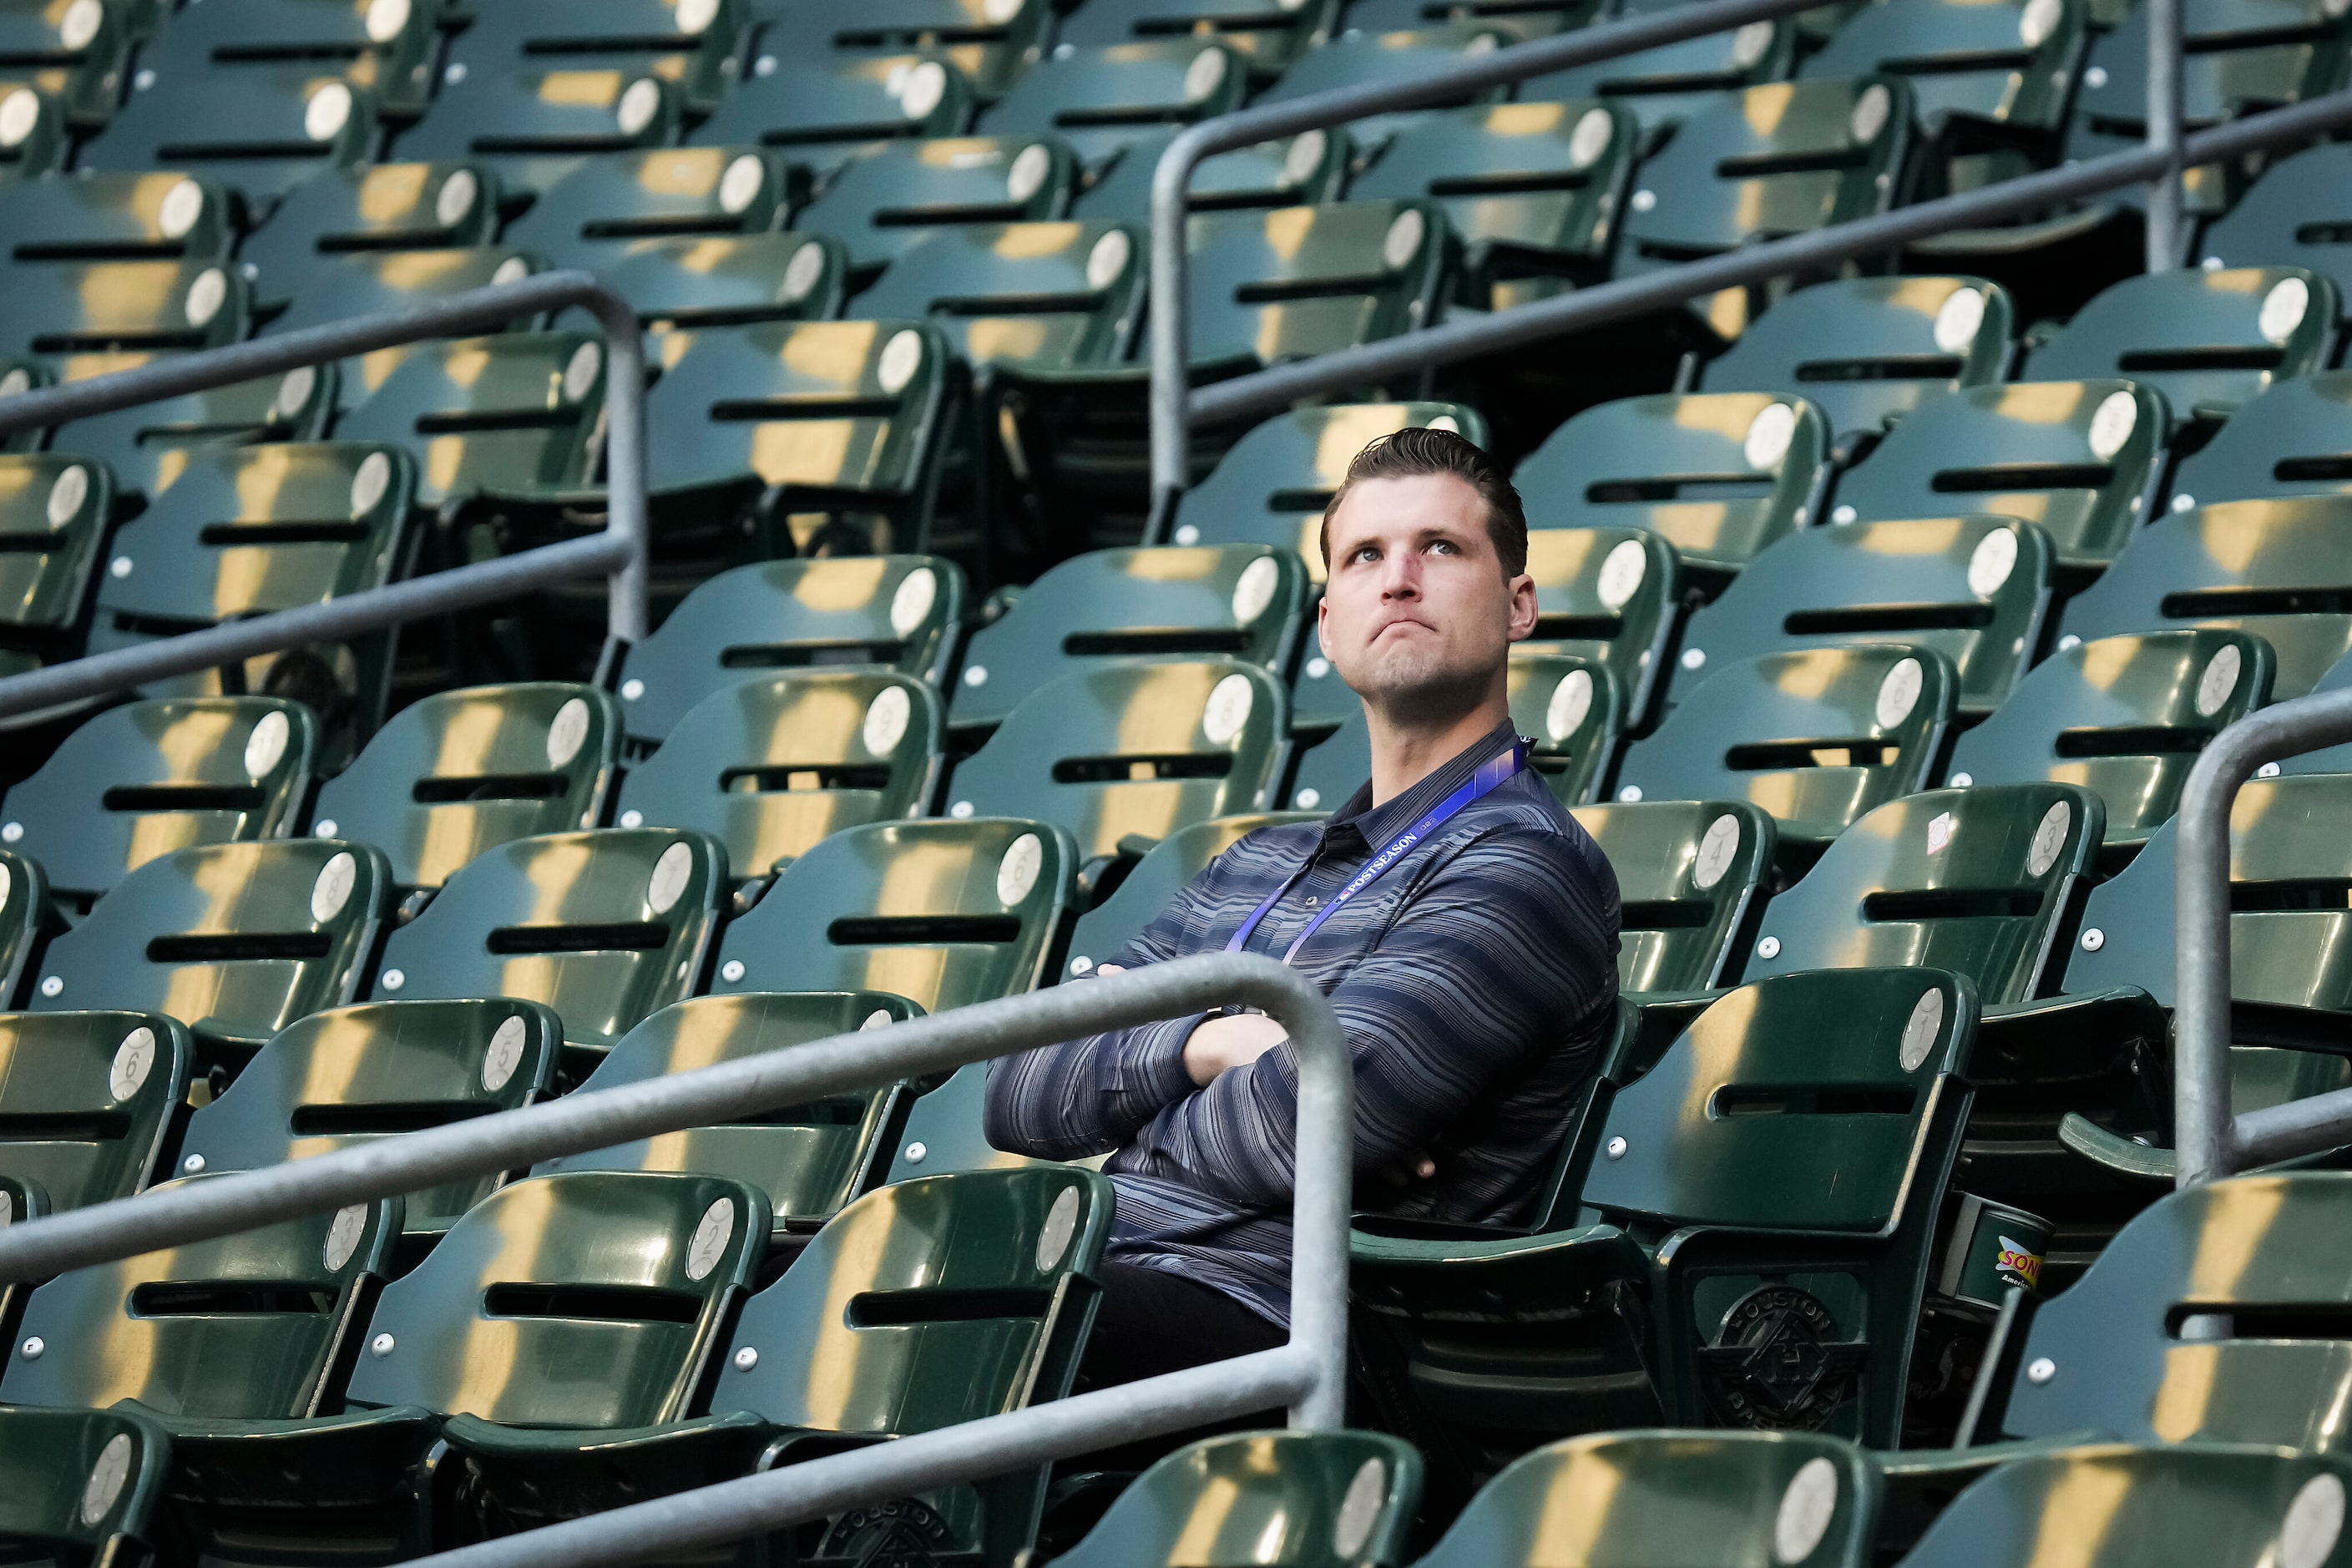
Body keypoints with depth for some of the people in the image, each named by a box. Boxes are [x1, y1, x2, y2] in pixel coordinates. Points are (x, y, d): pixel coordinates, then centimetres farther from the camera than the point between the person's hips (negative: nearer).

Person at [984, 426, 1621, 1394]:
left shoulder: (1525, 863, 1)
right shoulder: (1262, 867, 28)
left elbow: (1296, 1128, -12)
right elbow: (1018, 1093, 18)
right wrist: (1202, 1045, -2)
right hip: (1090, 1280, 8)